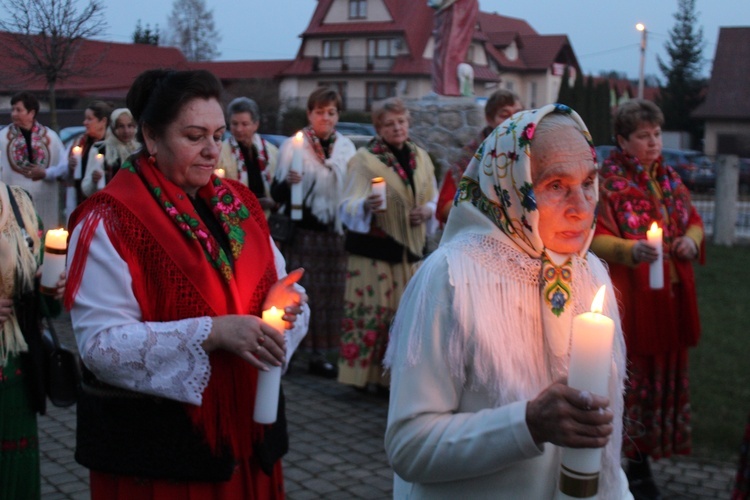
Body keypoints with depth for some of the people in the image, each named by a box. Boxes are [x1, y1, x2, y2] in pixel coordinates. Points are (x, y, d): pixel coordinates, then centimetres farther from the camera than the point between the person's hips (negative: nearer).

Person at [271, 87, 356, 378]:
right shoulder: (293, 146, 0)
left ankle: (320, 354, 12)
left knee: (329, 294, 3)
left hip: (335, 233, 3)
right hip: (303, 232, -3)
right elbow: (277, 193, -4)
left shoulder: (347, 147, 10)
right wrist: (287, 182, -24)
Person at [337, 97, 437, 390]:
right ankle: (364, 371, 2)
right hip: (373, 250, -5)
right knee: (371, 310, -7)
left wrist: (428, 210, -2)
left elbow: (434, 198, 21)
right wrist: (365, 206, -32)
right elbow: (348, 206, -10)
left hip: (409, 248, 5)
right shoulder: (364, 159, -4)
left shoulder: (420, 157, 12)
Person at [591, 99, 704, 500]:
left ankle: (642, 463, 25)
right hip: (627, 300, -6)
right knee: (626, 378, -1)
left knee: (663, 374, 12)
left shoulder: (669, 179, 12)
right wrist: (629, 250, -30)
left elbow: (693, 221, 18)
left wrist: (692, 240, -4)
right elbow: (596, 237, -13)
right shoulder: (607, 181, -7)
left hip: (669, 298, 7)